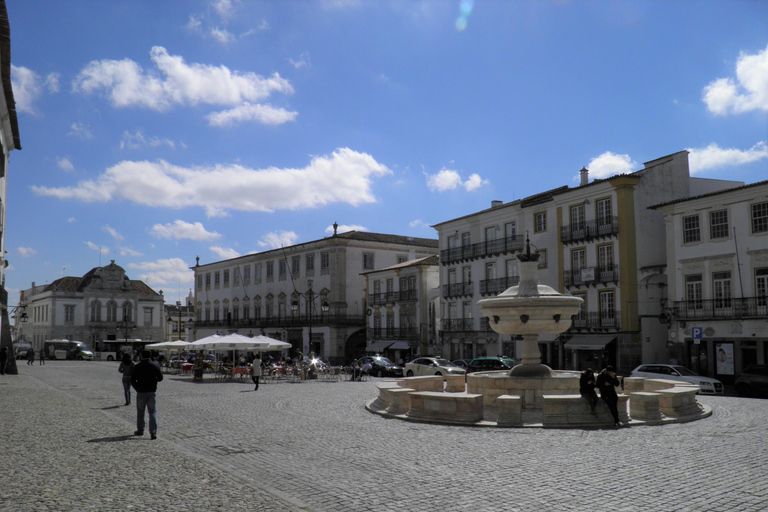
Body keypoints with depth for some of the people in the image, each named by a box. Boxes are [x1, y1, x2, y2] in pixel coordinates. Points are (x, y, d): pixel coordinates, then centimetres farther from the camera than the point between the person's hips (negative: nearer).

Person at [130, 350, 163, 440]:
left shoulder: (137, 367, -5)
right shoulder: (155, 365, -2)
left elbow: (132, 381, -5)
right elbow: (160, 378, 4)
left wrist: (138, 389, 6)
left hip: (141, 392, -1)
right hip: (152, 392, 1)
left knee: (140, 411, 15)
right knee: (152, 412, 3)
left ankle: (140, 430, 25)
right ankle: (153, 432, -6)